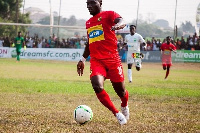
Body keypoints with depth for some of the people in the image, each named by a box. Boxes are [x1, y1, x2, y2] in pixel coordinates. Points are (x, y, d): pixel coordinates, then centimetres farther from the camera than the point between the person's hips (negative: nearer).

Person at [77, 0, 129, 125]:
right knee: (97, 87, -22)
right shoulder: (88, 23, 19)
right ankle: (117, 114, -6)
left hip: (112, 59, -4)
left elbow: (122, 21, -23)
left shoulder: (109, 15, -1)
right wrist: (83, 59, 28)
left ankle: (125, 107, 42)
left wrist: (118, 25, -46)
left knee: (120, 90, 5)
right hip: (96, 61, 4)